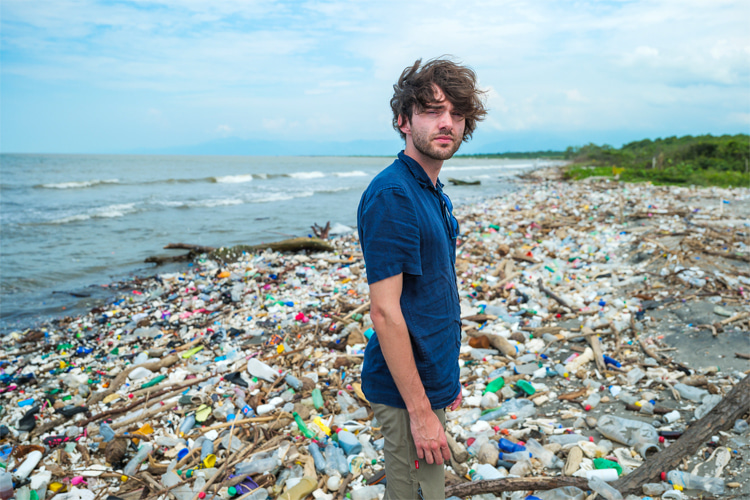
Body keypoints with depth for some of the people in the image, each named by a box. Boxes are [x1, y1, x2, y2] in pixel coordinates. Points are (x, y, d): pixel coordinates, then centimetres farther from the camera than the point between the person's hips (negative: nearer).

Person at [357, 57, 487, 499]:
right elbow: (385, 311, -24)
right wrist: (420, 410, -21)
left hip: (431, 378, 9)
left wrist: (447, 377, 17)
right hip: (408, 391, -9)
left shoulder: (434, 193, 9)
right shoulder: (392, 195, -21)